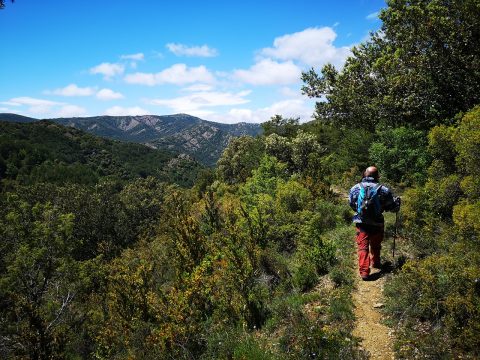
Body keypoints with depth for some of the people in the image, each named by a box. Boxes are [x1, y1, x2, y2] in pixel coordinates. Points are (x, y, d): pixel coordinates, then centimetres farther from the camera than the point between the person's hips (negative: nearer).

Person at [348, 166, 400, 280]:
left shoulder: (355, 188, -3)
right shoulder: (383, 190, -9)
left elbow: (351, 204, 10)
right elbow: (392, 207, -2)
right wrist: (397, 201, 20)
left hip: (361, 223, 0)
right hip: (377, 223, 0)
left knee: (362, 247, 4)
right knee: (375, 245, 22)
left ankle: (364, 271, -4)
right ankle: (375, 263, 43)